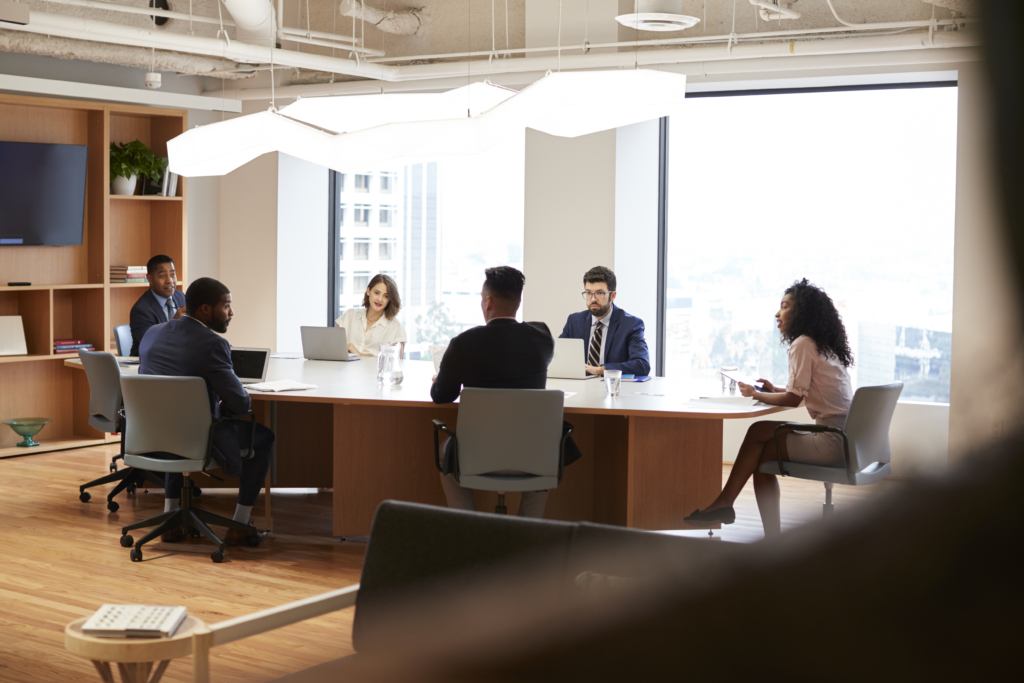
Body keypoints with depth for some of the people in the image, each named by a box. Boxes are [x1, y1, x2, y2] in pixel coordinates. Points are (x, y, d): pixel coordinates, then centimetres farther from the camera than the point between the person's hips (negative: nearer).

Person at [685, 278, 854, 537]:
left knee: (759, 433, -2)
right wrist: (775, 390, 12)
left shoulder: (803, 344, -9)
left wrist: (755, 394, 0)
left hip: (833, 444, -8)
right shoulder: (825, 346, 19)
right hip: (848, 439, 8)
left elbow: (793, 399, -13)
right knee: (765, 450, 7)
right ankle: (773, 537, 4)